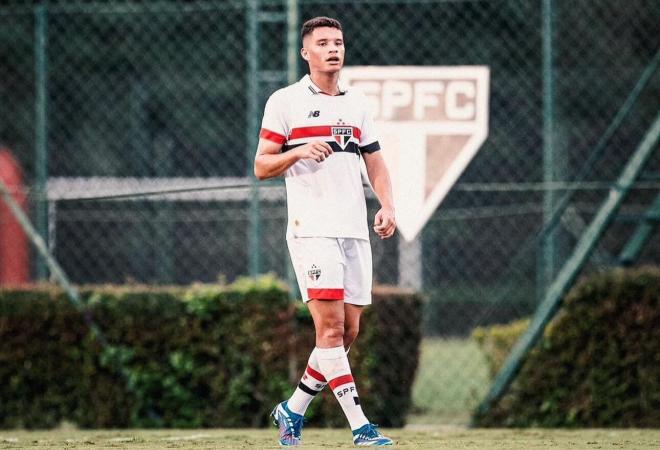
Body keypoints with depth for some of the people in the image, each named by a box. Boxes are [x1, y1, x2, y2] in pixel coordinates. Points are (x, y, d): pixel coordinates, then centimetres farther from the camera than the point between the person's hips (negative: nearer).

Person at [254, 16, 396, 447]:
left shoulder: (357, 103, 17)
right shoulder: (285, 101, 1)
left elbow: (376, 164, 20)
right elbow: (261, 166, 1)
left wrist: (387, 206, 2)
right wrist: (297, 152, -18)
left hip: (355, 231, 6)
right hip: (312, 229, -6)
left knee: (348, 333, 4)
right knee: (330, 326, -15)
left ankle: (293, 409, 20)